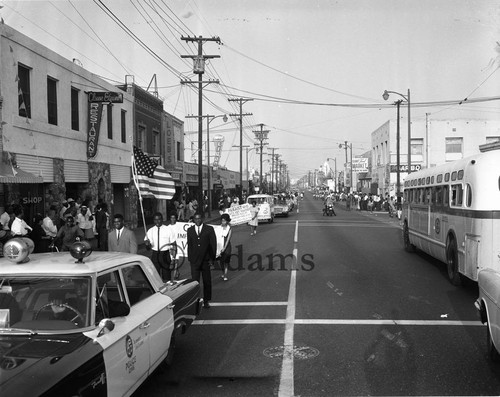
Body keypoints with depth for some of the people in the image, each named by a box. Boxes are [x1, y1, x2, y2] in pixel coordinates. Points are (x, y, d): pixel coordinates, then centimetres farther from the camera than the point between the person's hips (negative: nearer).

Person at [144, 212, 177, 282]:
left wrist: (174, 257, -8)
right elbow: (148, 248, 6)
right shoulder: (150, 231, 4)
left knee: (166, 277, 2)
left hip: (165, 255, -2)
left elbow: (174, 244, 1)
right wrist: (147, 244, -18)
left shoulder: (169, 230, -1)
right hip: (155, 255, 2)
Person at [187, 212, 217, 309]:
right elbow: (189, 245, 9)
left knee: (207, 281, 8)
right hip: (194, 260, 1)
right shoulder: (190, 230, 7)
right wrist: (190, 258, 4)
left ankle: (206, 301, 21)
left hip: (206, 260, -1)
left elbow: (213, 244, 0)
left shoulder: (209, 229, 0)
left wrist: (212, 258, -4)